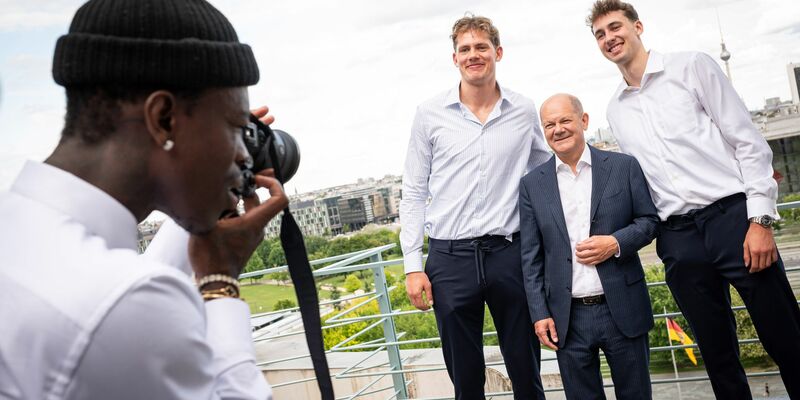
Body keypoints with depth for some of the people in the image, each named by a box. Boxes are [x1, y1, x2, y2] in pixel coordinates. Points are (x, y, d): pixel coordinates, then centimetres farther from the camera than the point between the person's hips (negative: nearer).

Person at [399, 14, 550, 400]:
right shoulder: (430, 113, 1)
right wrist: (413, 265, -2)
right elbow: (414, 193, 3)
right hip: (450, 258, 0)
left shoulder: (524, 111, 4)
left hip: (509, 253, 1)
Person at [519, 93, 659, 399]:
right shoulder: (532, 184, 4)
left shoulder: (623, 166, 3)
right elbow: (531, 257, 4)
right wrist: (539, 314, -2)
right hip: (568, 317, 0)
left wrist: (616, 243, -14)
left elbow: (650, 220, 6)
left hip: (622, 309, 0)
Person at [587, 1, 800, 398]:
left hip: (732, 216, -3)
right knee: (718, 356, 9)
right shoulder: (615, 109, 15)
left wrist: (760, 219, -10)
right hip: (677, 238, 4)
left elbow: (748, 141, -2)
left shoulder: (691, 66, 3)